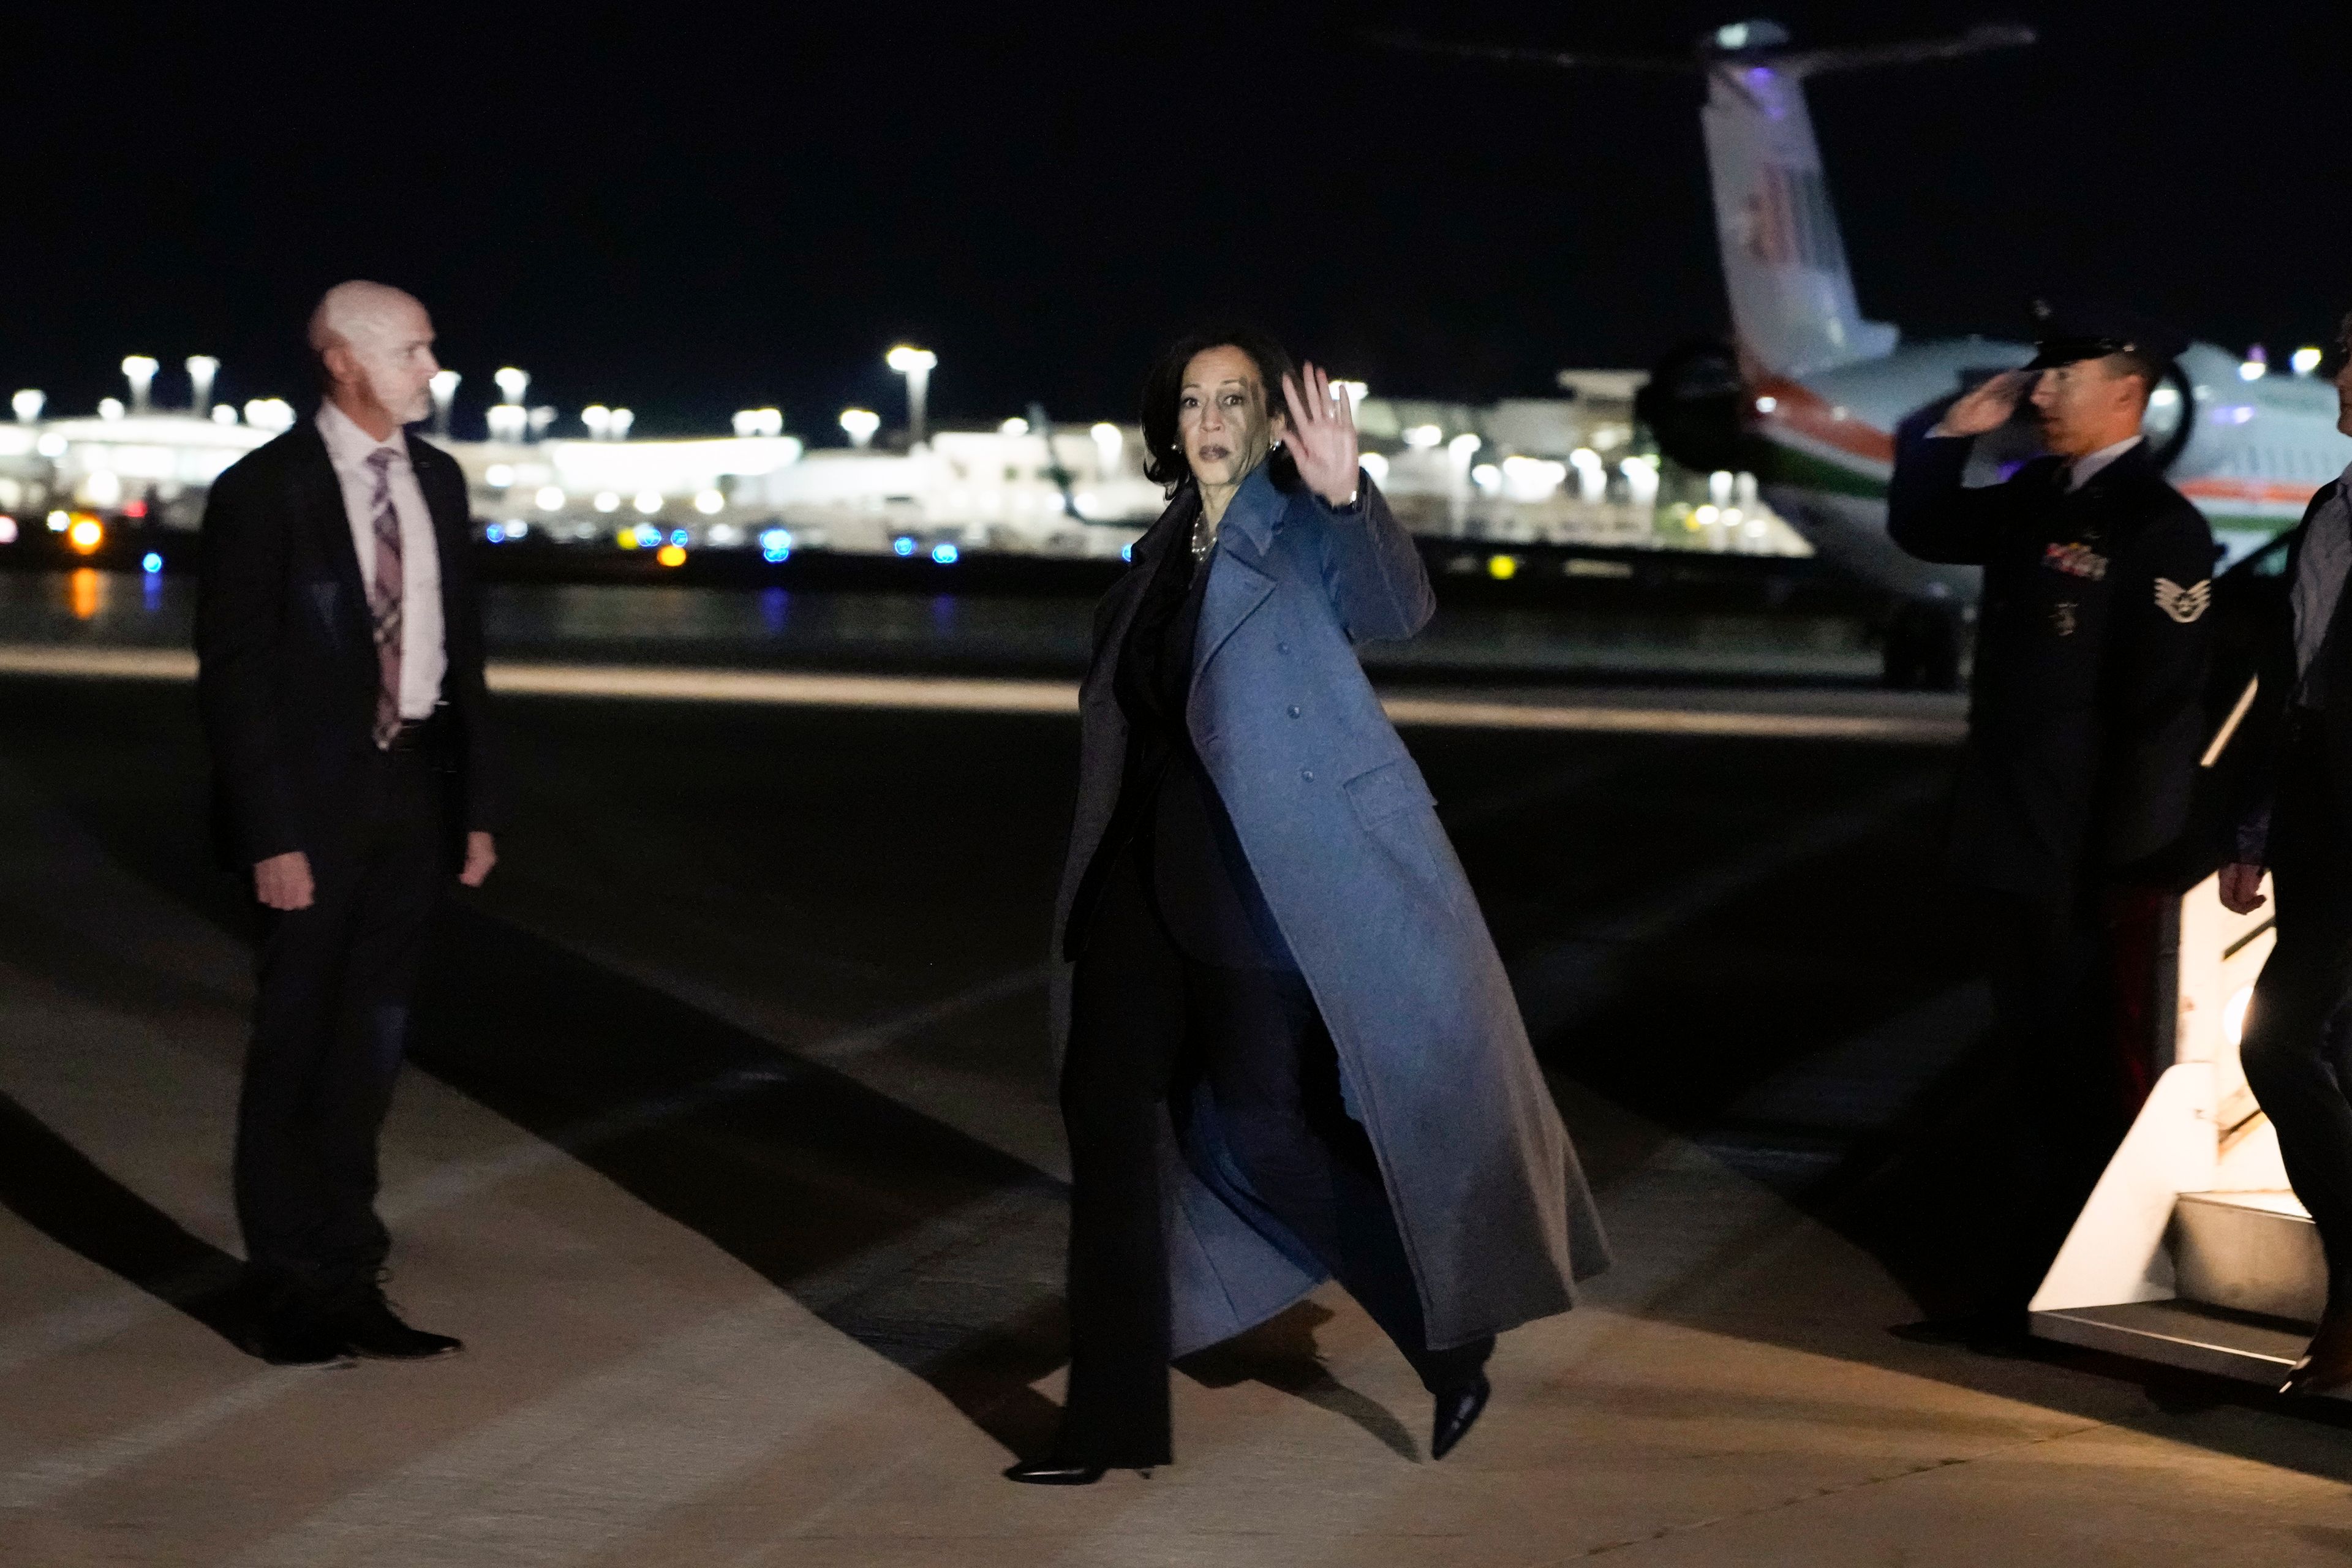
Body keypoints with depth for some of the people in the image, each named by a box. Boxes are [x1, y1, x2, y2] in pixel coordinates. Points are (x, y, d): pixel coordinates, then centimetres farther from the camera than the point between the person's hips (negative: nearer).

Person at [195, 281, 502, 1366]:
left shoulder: (437, 482, 8)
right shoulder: (264, 490, -9)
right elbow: (233, 671, -11)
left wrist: (477, 803, 7)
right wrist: (271, 833, -16)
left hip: (413, 790, 5)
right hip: (316, 800, -5)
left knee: (370, 1045, 11)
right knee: (297, 1044, 4)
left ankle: (345, 1283, 19)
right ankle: (288, 1297, 14)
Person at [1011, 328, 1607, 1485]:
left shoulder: (1298, 532, -7)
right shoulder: (1169, 552, 12)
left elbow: (1394, 610, -27)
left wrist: (1347, 497, -45)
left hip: (1270, 880, -7)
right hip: (1155, 870, 7)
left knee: (1272, 1129, -3)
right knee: (1108, 1108, 2)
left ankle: (1452, 1335, 20)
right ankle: (1111, 1422, 8)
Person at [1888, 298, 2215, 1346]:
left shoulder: (2161, 529, -17)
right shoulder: (2038, 497, 7)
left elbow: (2162, 713, -20)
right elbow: (1922, 532, 22)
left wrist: (2124, 877, -20)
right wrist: (1952, 433, 5)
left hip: (2084, 864, -8)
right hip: (2012, 843, 8)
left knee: (2072, 1082, 4)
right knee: (2038, 1071, 17)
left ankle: (2037, 1297, 13)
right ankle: (2028, 1279, 28)